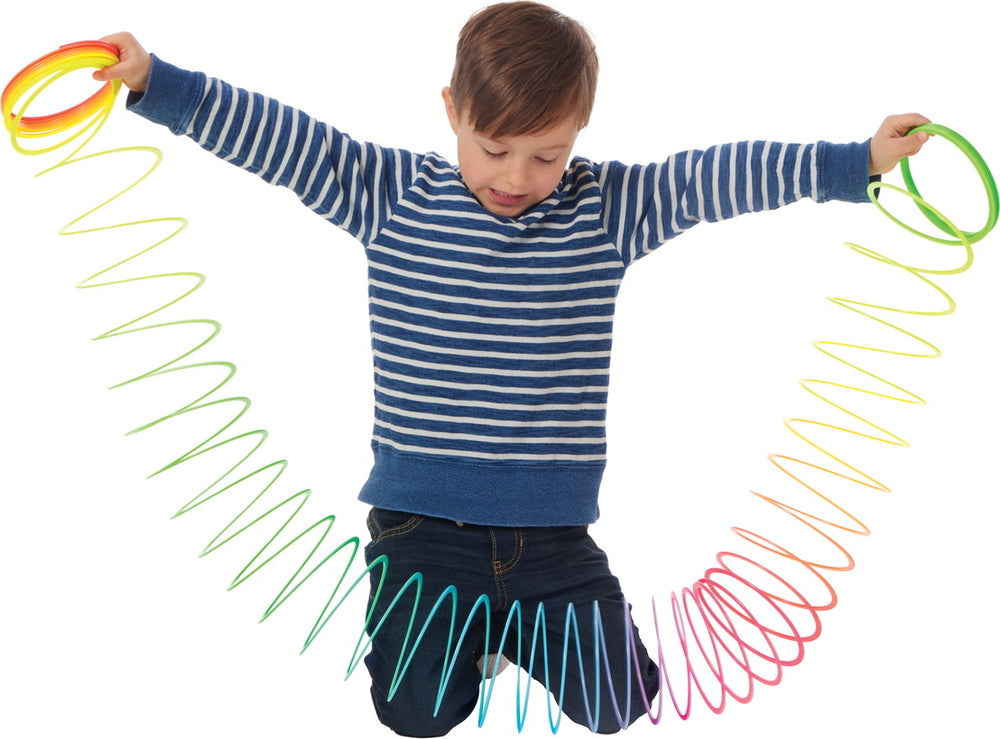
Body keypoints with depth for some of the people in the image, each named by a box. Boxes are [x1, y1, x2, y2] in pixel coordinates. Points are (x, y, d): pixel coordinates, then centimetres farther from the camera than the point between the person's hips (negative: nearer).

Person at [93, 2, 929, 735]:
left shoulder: (607, 208, 0)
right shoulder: (390, 195, -3)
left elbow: (714, 176, -1)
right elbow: (282, 139, -6)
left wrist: (857, 161, -2)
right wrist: (155, 82, -11)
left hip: (554, 532, 1)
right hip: (425, 527, -1)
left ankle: (518, 620, 37)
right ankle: (463, 619, 34)